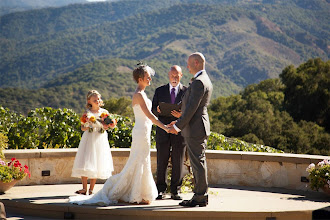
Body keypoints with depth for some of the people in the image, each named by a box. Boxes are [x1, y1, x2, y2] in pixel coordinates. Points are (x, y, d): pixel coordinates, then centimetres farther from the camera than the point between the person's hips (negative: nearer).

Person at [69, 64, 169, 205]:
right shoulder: (139, 94, -15)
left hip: (143, 132, 10)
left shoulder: (140, 94, 16)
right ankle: (137, 197, 1)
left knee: (136, 164, 13)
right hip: (141, 132, -10)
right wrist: (164, 127, -23)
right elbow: (149, 115, -22)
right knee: (140, 163, -5)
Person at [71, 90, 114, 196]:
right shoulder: (87, 113, -1)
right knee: (85, 164, -7)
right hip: (88, 140, -2)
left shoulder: (104, 112, 4)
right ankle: (84, 188, 0)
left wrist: (105, 126, -13)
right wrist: (86, 125, -21)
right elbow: (82, 128, 0)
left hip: (100, 140, 2)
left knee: (97, 165, 4)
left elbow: (106, 127, 9)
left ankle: (91, 188, 11)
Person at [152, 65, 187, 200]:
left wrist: (181, 115, -19)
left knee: (178, 163, 3)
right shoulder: (159, 91, 11)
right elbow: (153, 111, 9)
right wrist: (158, 110, -14)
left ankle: (175, 191, 11)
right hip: (163, 131, 1)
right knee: (161, 163, 3)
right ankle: (161, 190, 11)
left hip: (179, 131, -1)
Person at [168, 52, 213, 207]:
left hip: (195, 129, -11)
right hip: (199, 128, 11)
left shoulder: (199, 82, -17)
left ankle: (200, 197, -1)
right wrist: (179, 122, 18)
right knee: (198, 163, 13)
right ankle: (201, 196, 18)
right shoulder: (205, 80, 16)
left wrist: (178, 126, -15)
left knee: (198, 163, -5)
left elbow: (192, 108, -21)